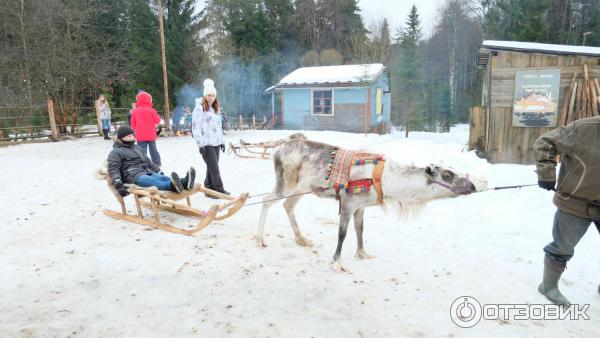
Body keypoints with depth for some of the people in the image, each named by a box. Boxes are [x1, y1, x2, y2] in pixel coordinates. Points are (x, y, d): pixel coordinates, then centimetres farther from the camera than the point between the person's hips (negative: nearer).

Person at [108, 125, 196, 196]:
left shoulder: (136, 148, 32)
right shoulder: (116, 152, 9)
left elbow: (148, 161, 36)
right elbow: (113, 170, -4)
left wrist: (159, 172, 25)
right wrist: (118, 184, -21)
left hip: (148, 172, 6)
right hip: (134, 177, -6)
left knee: (164, 178, -27)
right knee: (152, 181, -38)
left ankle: (184, 182, -57)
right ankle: (172, 186, -69)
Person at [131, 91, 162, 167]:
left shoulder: (135, 111, -4)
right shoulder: (152, 110, -8)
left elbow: (133, 124, 4)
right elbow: (157, 121, -1)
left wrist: (135, 130, 20)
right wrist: (156, 115, 15)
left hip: (140, 136, -1)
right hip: (151, 135, 1)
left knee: (142, 151, -1)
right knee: (153, 149, 14)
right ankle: (157, 163, 21)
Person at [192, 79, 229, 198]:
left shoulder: (216, 108, 16)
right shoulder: (199, 108, -6)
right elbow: (196, 127, -11)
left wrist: (222, 141, 17)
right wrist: (200, 144, -16)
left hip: (216, 143, 7)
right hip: (206, 144, -7)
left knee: (212, 167, 10)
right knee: (214, 168, -8)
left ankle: (209, 189, 19)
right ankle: (219, 190, -3)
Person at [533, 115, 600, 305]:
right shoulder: (584, 129, -19)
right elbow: (543, 144, -15)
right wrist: (546, 175, -18)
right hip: (575, 203, -4)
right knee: (562, 248, 7)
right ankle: (549, 286, 27)